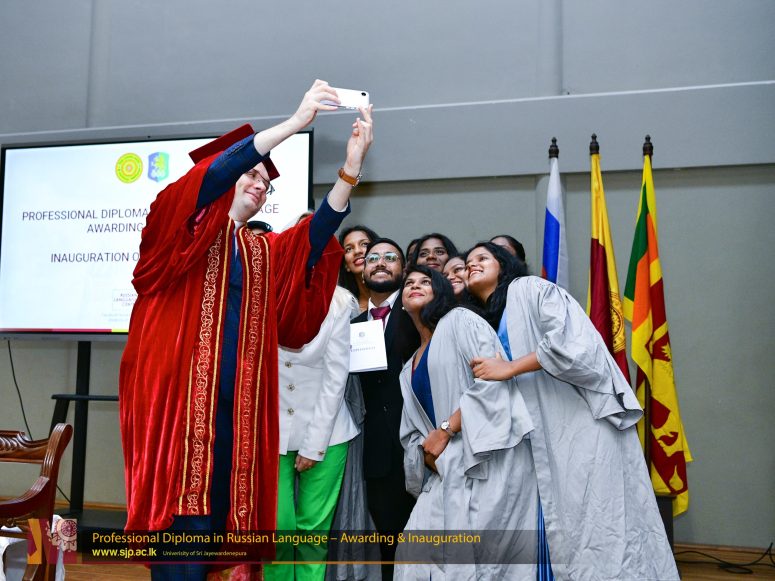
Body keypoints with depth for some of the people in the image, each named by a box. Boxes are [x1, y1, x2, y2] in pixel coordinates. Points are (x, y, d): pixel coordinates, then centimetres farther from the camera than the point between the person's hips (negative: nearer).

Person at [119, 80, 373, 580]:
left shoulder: (264, 252, 20)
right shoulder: (184, 230, 6)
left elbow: (318, 233, 2)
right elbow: (210, 175, -14)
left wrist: (352, 166, -10)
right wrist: (295, 122, -18)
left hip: (234, 409, 6)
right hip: (178, 402, -5)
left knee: (219, 521, 7)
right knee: (185, 526, -11)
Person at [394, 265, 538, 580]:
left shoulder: (461, 320, 4)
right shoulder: (409, 370, 25)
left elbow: (493, 378, -12)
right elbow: (413, 433, 21)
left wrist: (446, 430, -11)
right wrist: (427, 452, -3)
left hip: (489, 457, -7)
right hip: (447, 470, 7)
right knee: (415, 556, -4)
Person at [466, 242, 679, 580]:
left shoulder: (529, 288, -1)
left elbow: (569, 337, -18)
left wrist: (509, 368, -15)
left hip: (583, 421, -7)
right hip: (543, 436, 7)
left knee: (597, 524, -8)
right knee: (558, 527, 5)